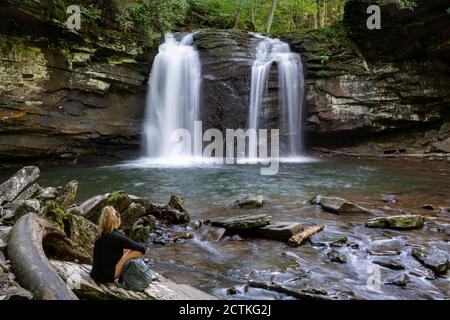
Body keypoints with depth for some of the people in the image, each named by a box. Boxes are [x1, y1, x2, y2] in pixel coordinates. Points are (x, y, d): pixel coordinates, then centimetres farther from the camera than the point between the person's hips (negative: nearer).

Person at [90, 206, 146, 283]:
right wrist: (142, 251, 10)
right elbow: (142, 248, -11)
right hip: (107, 277, -8)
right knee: (137, 251, -6)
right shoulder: (117, 237, -18)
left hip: (95, 275, 8)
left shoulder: (100, 235, 4)